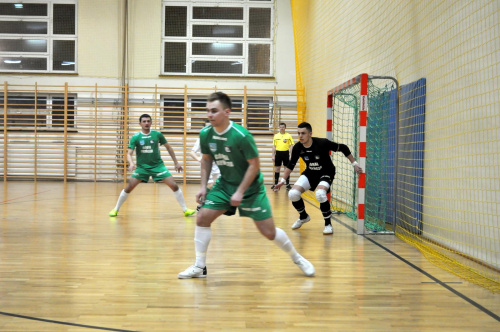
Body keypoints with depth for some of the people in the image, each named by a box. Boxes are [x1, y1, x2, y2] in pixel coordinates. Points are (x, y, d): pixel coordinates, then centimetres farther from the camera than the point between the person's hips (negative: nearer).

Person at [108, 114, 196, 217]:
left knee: (174, 186, -10)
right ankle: (116, 209, 13)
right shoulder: (135, 137, -6)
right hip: (142, 167, 0)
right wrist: (131, 163, -33)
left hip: (158, 165, 0)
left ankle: (185, 210, 2)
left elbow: (168, 147, 8)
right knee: (129, 187, -7)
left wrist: (176, 163, 7)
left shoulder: (157, 134, -4)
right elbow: (129, 153, -11)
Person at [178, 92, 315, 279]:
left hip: (251, 188, -5)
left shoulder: (241, 135, -25)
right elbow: (206, 159, 9)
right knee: (202, 218, -7)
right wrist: (203, 186, 0)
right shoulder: (205, 134, -8)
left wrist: (240, 192, -20)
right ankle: (199, 267, 8)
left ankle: (297, 258, 23)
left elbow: (254, 164, -18)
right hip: (225, 184, 5)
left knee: (268, 232, -4)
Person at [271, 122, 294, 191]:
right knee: (277, 168, 5)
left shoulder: (289, 136, 1)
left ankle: (288, 184, 8)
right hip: (278, 153, 2)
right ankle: (275, 184, 11)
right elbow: (274, 146, 8)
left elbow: (291, 146, 0)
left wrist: (291, 155, -7)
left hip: (286, 153, -2)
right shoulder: (276, 136, 7)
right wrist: (273, 156, 3)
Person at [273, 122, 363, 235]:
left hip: (326, 173, -5)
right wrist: (283, 180, 1)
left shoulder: (322, 143, -26)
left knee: (320, 194, -34)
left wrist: (354, 163, -10)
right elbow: (291, 165, 4)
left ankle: (328, 224, -11)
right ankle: (303, 217, 18)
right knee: (293, 194, -14)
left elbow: (343, 148, -13)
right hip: (310, 173, 5)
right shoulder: (297, 147, -13)